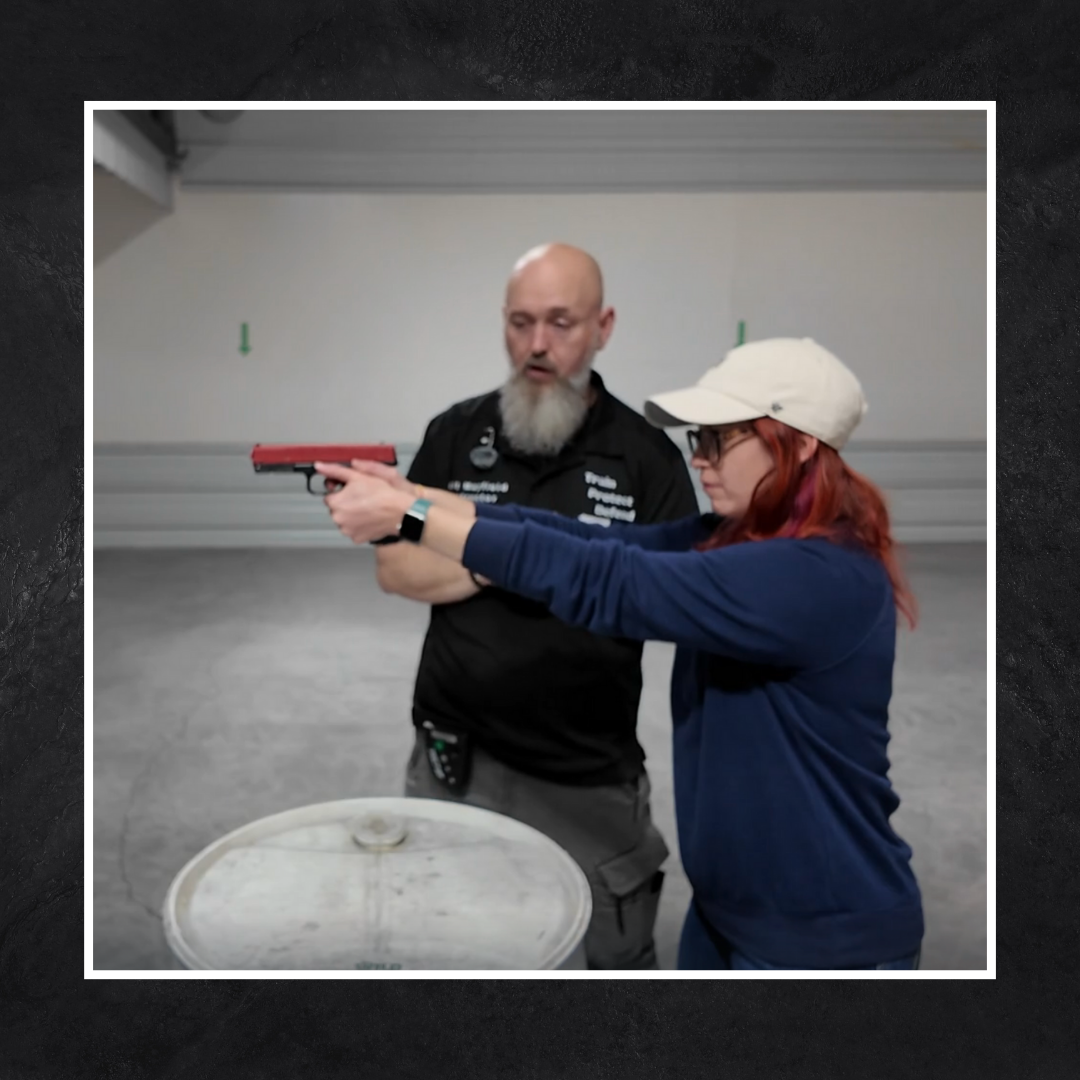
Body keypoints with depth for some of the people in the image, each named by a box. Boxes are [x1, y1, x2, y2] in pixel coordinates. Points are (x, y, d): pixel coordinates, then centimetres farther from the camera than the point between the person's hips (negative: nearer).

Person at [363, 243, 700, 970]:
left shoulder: (647, 454, -7)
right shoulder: (455, 433, -1)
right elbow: (395, 568, -1)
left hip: (591, 770, -1)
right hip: (457, 757, 2)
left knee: (621, 956, 17)